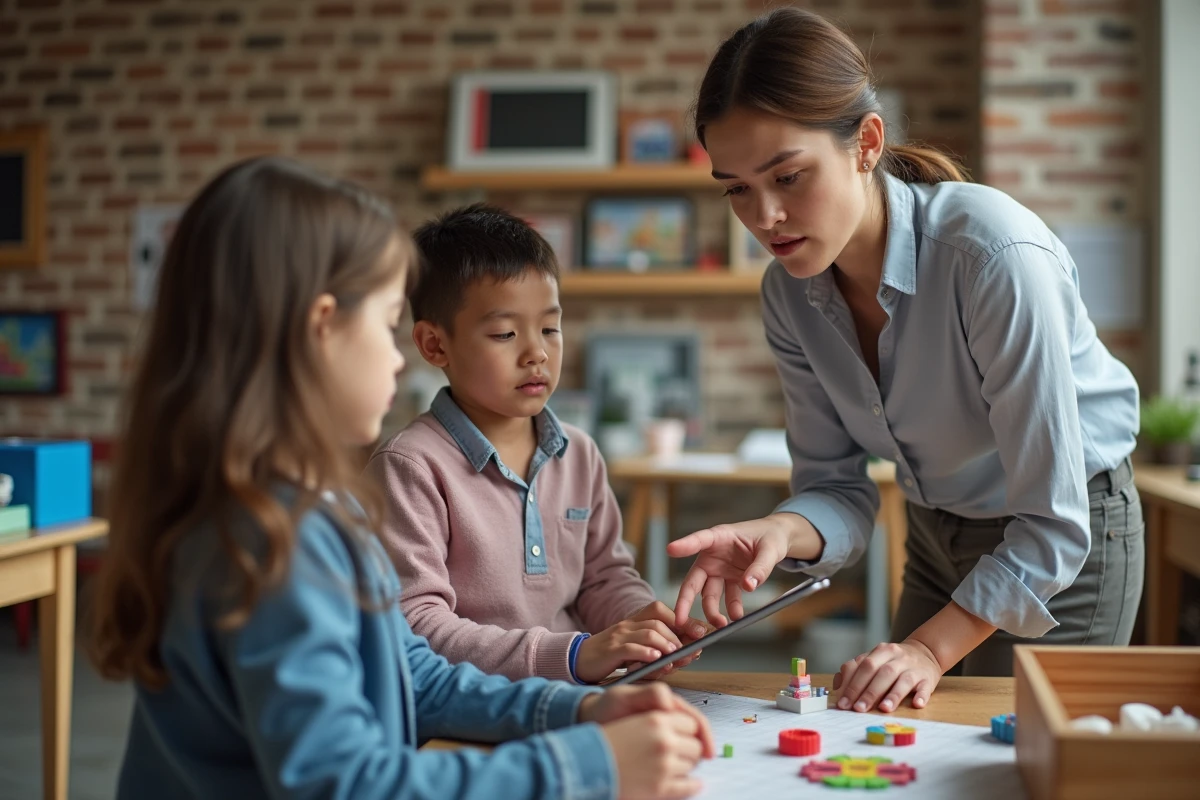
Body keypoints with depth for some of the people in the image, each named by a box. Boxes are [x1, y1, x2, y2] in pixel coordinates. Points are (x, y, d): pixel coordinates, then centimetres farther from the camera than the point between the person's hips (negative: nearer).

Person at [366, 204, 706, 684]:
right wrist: (572, 655, -21)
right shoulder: (410, 467, -9)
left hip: (574, 703, 6)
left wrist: (643, 620, -1)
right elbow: (417, 628, -15)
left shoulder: (578, 454, 12)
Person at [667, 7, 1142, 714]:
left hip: (1067, 544, -5)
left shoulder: (994, 255, -33)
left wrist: (932, 648, -27)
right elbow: (839, 485, -10)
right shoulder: (790, 295, -14)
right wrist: (782, 532, -32)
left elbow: (1052, 524, -28)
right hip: (937, 536, 6)